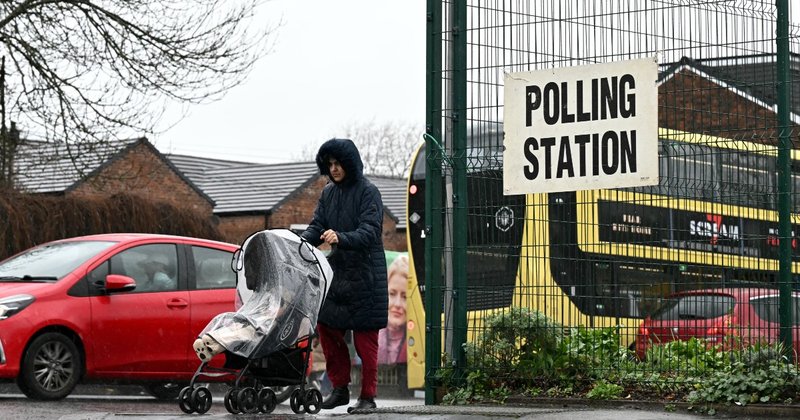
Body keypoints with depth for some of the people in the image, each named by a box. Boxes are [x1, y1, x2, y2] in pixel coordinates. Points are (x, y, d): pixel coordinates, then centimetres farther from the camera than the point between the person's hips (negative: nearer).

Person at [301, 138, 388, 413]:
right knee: (326, 327, 5)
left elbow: (369, 232, -19)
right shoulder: (328, 193, 11)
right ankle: (340, 388, 16)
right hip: (338, 270, 7)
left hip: (365, 274, -7)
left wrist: (341, 238, -36)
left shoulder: (367, 192, -9)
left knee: (365, 337, -3)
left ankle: (368, 396, 4)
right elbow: (316, 226, 8)